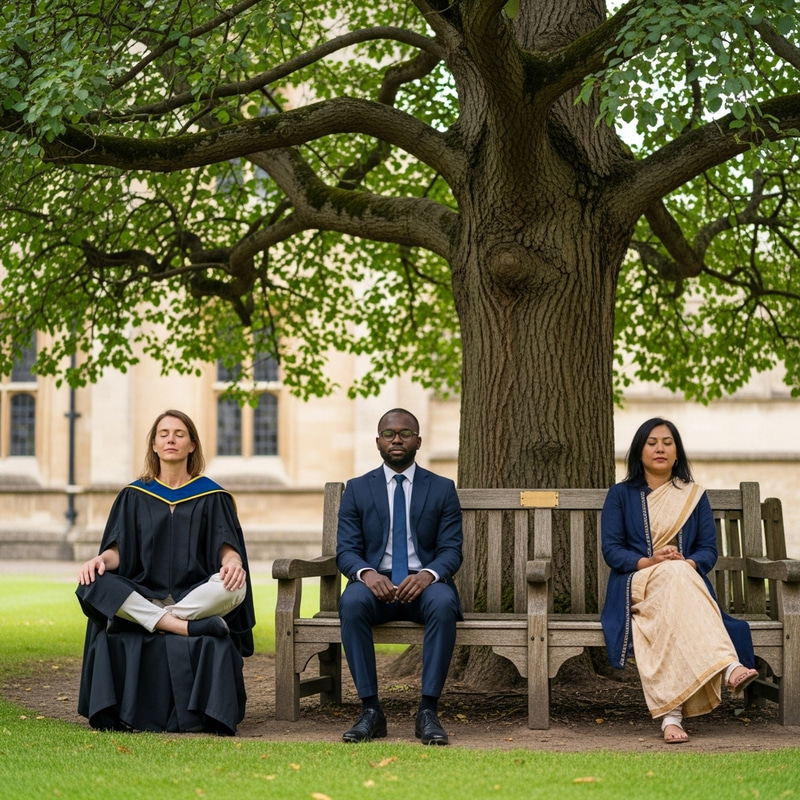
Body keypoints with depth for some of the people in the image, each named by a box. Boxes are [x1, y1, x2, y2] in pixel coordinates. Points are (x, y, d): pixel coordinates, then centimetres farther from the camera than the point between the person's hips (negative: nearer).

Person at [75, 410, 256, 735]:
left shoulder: (212, 496, 11)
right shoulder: (134, 496, 14)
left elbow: (227, 546, -1)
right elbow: (119, 550, 5)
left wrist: (232, 560, -26)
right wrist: (101, 559, -20)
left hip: (198, 596, -1)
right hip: (143, 595, 1)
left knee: (234, 586, -34)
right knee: (94, 585, -29)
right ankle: (184, 627, -35)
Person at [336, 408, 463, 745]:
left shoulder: (442, 489, 9)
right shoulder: (357, 489, 10)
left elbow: (451, 550, 1)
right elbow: (346, 550, 2)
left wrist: (427, 575, -23)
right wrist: (366, 573, -22)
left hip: (424, 582, 0)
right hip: (375, 582, 1)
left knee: (444, 604, -36)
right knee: (352, 603, -35)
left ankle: (428, 712, -32)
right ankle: (370, 711, -30)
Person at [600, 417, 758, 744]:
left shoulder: (695, 496, 19)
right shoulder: (621, 495, 14)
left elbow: (709, 549, 9)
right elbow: (611, 550, 2)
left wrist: (689, 563, -16)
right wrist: (649, 562, -18)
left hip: (686, 582, 1)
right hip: (636, 586, -1)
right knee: (673, 575, -39)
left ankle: (671, 714, -59)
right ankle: (729, 667, -61)